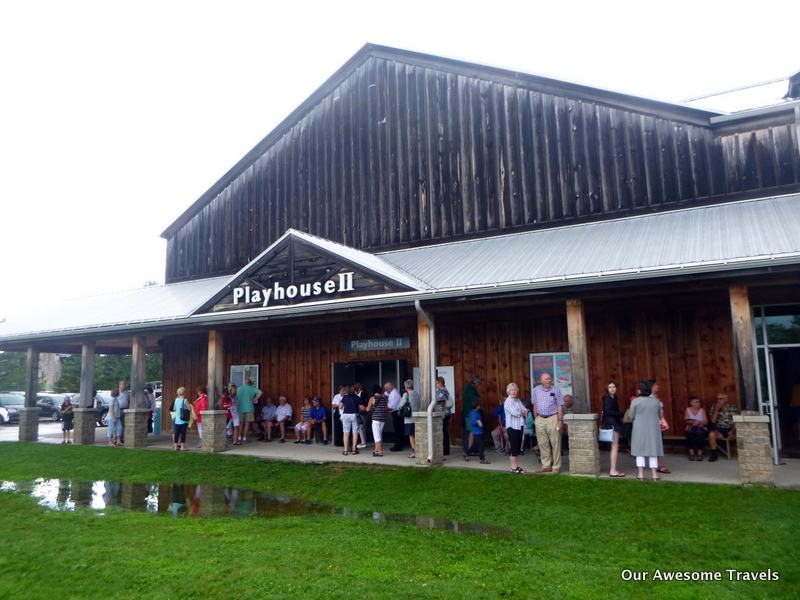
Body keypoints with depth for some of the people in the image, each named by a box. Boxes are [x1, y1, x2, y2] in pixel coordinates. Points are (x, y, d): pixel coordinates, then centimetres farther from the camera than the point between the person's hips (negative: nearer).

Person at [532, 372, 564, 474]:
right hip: (540, 419, 4)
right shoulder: (536, 390, 7)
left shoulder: (556, 390, -2)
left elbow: (560, 407, -3)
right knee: (543, 444, 8)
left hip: (552, 418, -3)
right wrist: (535, 418, 9)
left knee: (555, 443, -2)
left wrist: (560, 420, -9)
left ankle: (556, 467, 7)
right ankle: (546, 465, 19)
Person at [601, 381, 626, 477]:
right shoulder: (607, 398, -13)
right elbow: (607, 411, -22)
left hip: (614, 423, 10)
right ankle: (613, 471, -5)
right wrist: (621, 414, -16)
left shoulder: (613, 397, 15)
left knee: (615, 447, 13)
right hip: (611, 423, -10)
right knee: (615, 446, -8)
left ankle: (613, 470, 20)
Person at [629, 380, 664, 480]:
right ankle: (655, 474, 10)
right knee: (653, 451, 10)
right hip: (653, 429, 2)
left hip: (640, 430, -2)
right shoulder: (655, 400, -1)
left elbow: (631, 416, -6)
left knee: (640, 451, 7)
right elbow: (660, 414, 11)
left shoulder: (635, 401, -12)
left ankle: (641, 474, 8)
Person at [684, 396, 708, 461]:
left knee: (701, 434, -34)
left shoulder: (702, 410, 7)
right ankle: (691, 453, -26)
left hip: (701, 428, 0)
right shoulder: (688, 409, 6)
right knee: (689, 434, -33)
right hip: (691, 428, 0)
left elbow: (706, 422, -1)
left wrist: (699, 422, -21)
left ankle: (700, 453, -24)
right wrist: (694, 422, -20)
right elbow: (686, 421, -2)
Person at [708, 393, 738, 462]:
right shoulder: (714, 407, 6)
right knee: (711, 434, -33)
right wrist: (716, 410, -11)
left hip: (731, 429, 0)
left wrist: (732, 431, -16)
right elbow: (712, 421, -2)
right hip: (719, 430, 0)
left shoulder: (733, 407, 5)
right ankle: (713, 454, -17)